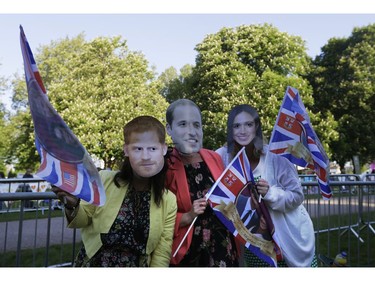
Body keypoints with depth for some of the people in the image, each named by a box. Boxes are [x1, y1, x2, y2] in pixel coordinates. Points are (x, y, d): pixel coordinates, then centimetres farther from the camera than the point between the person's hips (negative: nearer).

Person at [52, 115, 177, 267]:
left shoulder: (169, 201, -8)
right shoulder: (104, 180, -11)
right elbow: (85, 218, 2)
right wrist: (73, 206, -15)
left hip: (137, 265, -1)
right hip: (92, 263, 1)